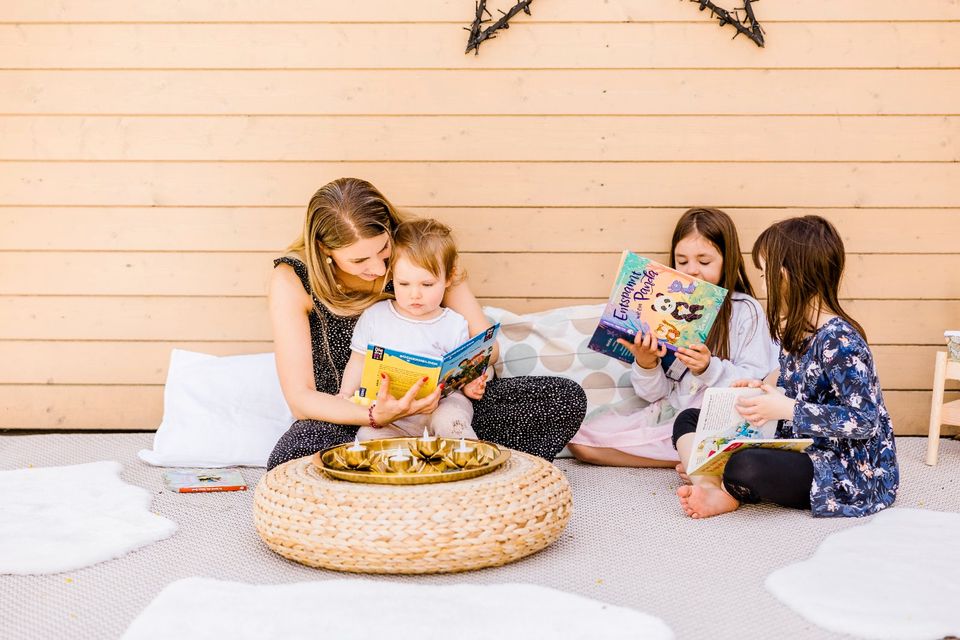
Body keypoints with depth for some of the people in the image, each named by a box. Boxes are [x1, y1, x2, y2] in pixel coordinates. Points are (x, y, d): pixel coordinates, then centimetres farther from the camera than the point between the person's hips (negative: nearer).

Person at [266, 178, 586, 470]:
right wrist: (376, 416, -34)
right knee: (289, 458, -40)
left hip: (426, 406, 3)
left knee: (568, 398, -13)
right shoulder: (292, 279, -13)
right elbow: (300, 399, -16)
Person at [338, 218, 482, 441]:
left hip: (439, 405, -1)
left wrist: (469, 387, -12)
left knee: (450, 420, -34)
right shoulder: (375, 316, 6)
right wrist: (345, 396, 2)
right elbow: (360, 361, 15)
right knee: (368, 435, -28)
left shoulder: (455, 325, 5)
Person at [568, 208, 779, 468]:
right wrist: (645, 366, -14)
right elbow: (655, 394, 7)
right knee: (580, 440, -10)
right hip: (668, 412, 6)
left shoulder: (745, 311, -2)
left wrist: (709, 369, -21)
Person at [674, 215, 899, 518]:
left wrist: (785, 409, -25)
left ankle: (730, 490, -4)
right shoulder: (794, 332, 7)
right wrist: (763, 392, 0)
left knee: (746, 467, -38)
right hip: (797, 451, 10)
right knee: (689, 419, 6)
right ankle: (711, 486, -19)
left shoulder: (839, 340, -20)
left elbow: (863, 420, -24)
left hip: (848, 470, -10)